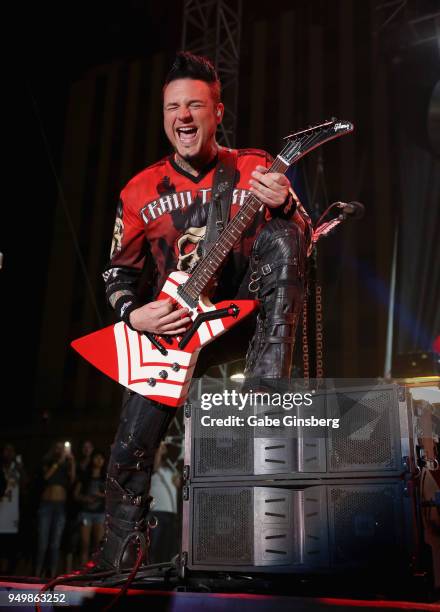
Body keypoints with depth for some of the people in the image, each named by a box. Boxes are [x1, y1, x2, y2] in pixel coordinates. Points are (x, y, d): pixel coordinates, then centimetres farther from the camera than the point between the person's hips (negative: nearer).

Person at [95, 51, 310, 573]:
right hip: (169, 325, 2)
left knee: (280, 239, -29)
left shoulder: (253, 169, -1)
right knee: (131, 449, -6)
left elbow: (299, 242, -8)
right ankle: (116, 563, 18)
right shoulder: (140, 192, 5)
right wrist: (133, 314, -11)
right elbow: (119, 270, 11)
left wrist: (284, 206, -31)